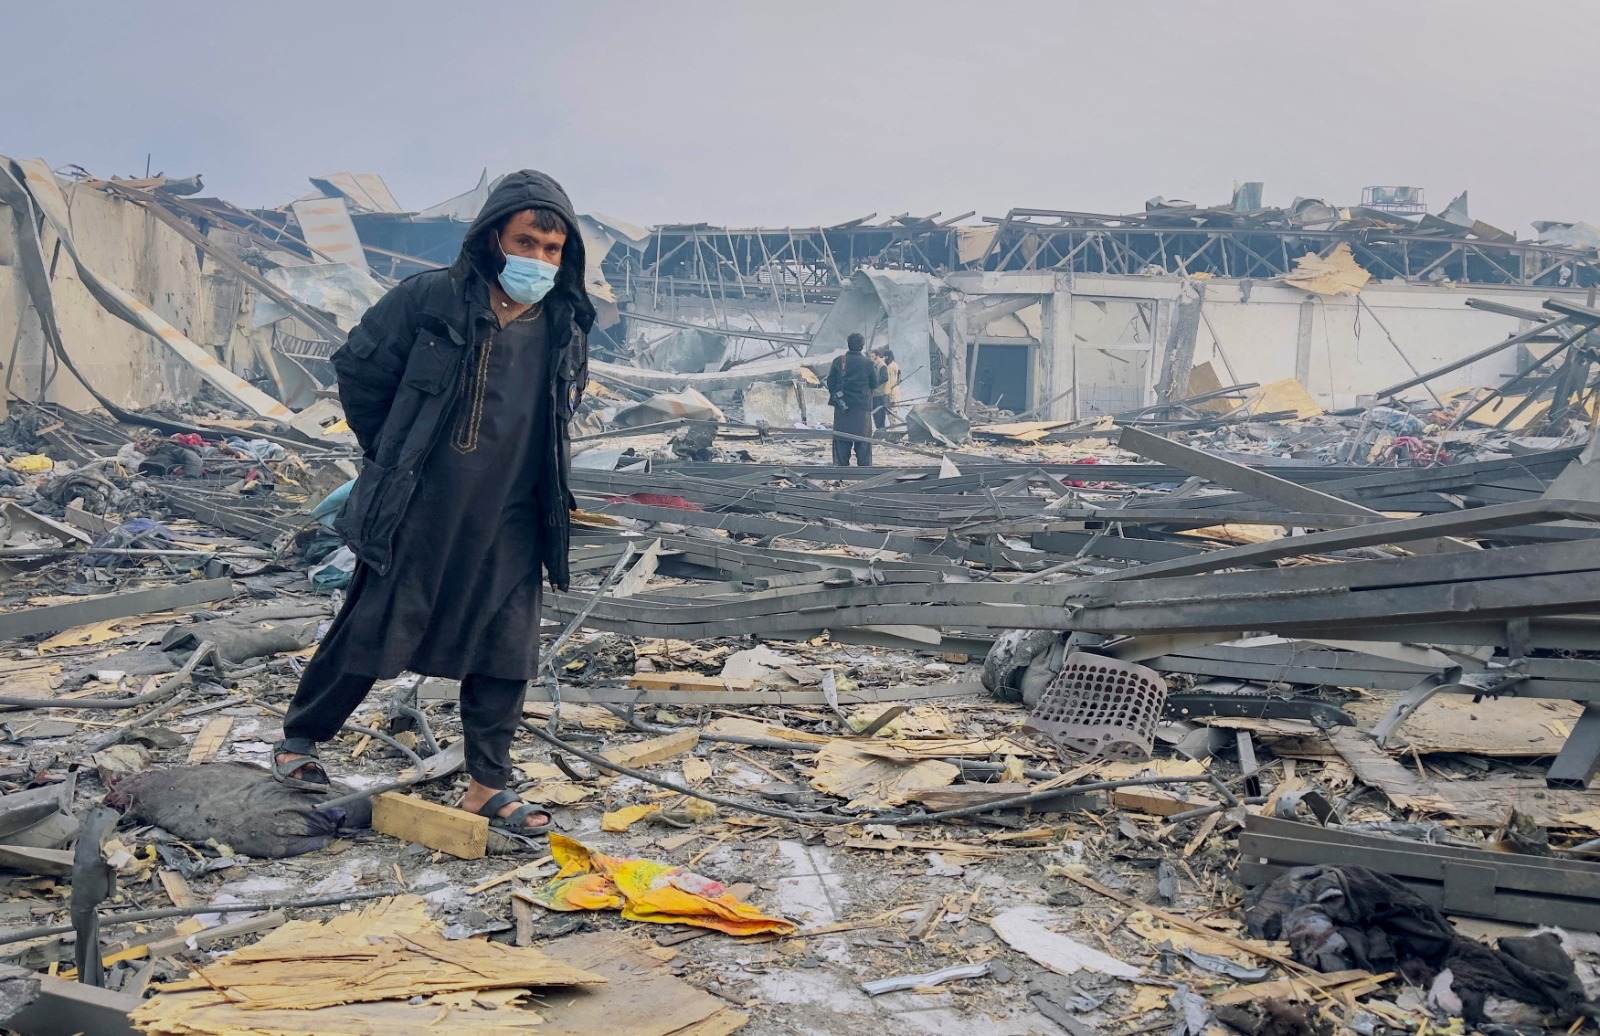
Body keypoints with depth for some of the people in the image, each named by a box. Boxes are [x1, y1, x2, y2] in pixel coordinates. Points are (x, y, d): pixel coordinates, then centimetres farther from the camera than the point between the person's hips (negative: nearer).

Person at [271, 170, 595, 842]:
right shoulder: (431, 300, -11)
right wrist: (394, 455, 5)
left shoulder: (567, 329, 3)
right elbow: (358, 367, -1)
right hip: (418, 515, -4)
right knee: (369, 633, 7)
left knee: (506, 654, 5)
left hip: (509, 527, 4)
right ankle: (298, 739, 29)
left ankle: (487, 787, 18)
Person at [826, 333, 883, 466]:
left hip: (842, 409, 1)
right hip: (862, 408, -1)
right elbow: (874, 385, 2)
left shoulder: (838, 361, -2)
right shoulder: (868, 364, -7)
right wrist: (877, 370, 18)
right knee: (863, 442, 5)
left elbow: (830, 383, 0)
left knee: (842, 442, 6)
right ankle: (865, 467, 5)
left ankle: (841, 466, 5)